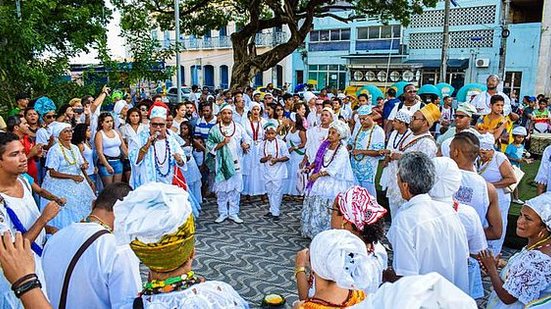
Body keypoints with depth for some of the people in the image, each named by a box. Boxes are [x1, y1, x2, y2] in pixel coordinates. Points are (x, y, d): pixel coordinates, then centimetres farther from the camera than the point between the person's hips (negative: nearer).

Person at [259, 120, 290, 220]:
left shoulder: (281, 143, -6)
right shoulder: (263, 144, 3)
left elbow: (287, 157, -5)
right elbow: (261, 159, 4)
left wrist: (277, 159, -19)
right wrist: (266, 158, -18)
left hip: (278, 171, -4)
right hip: (267, 171, 4)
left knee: (277, 192, -4)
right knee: (269, 191, 13)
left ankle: (275, 212, 3)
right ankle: (272, 210, 26)